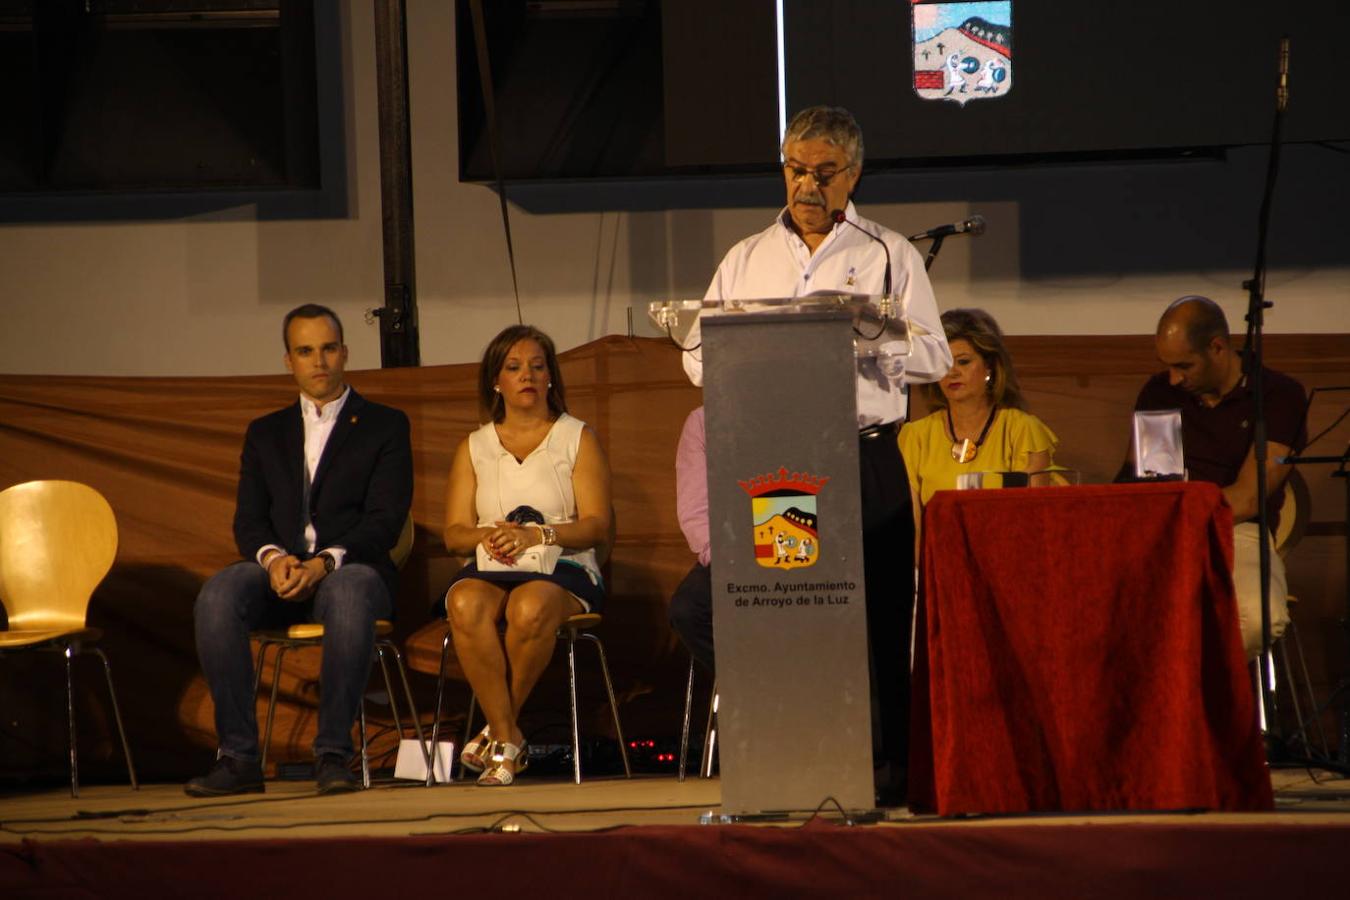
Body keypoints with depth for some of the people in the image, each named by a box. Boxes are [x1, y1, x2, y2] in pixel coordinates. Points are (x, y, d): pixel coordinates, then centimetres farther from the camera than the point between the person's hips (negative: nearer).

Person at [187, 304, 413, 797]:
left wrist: (325, 562, -19)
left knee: (349, 594, -40)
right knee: (217, 596, -31)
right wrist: (273, 557, -13)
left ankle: (334, 753, -38)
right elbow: (248, 520, 11)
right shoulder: (266, 433, 22)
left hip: (349, 567, -3)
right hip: (280, 571, 3)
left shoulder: (385, 426, 10)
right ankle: (238, 755, -31)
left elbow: (385, 519, -2)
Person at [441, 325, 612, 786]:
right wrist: (487, 536, -14)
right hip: (491, 570, 2)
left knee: (530, 606, -39)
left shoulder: (577, 438, 11)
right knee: (466, 604, -35)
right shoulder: (474, 447, 19)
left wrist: (537, 535, -17)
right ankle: (509, 739, -30)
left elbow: (599, 527, 0)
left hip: (562, 569, -2)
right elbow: (454, 532, 10)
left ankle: (497, 728, -21)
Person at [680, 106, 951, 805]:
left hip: (865, 455, -2)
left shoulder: (890, 257, 11)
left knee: (877, 611, -6)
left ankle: (889, 766, -3)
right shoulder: (746, 260, 19)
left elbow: (931, 354, 2)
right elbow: (700, 355, 13)